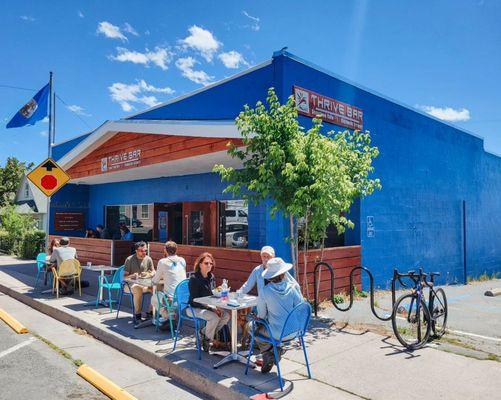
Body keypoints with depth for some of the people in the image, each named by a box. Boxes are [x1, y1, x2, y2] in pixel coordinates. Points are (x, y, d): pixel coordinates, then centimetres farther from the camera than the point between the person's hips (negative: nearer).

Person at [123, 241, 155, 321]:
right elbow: (125, 276, -7)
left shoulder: (148, 259, 4)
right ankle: (137, 314, -30)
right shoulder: (129, 259, -6)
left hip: (144, 284, 4)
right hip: (130, 284, -4)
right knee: (138, 288, -39)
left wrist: (149, 273, -13)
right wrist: (132, 276, -29)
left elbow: (153, 272, 12)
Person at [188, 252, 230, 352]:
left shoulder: (211, 277, 5)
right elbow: (195, 300, -20)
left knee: (226, 315, -12)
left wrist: (217, 307, -7)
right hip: (194, 309, -7)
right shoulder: (194, 279, -17)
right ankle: (208, 339, -2)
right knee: (215, 317, -29)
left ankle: (203, 332, 6)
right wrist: (211, 308, -24)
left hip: (208, 306, 7)